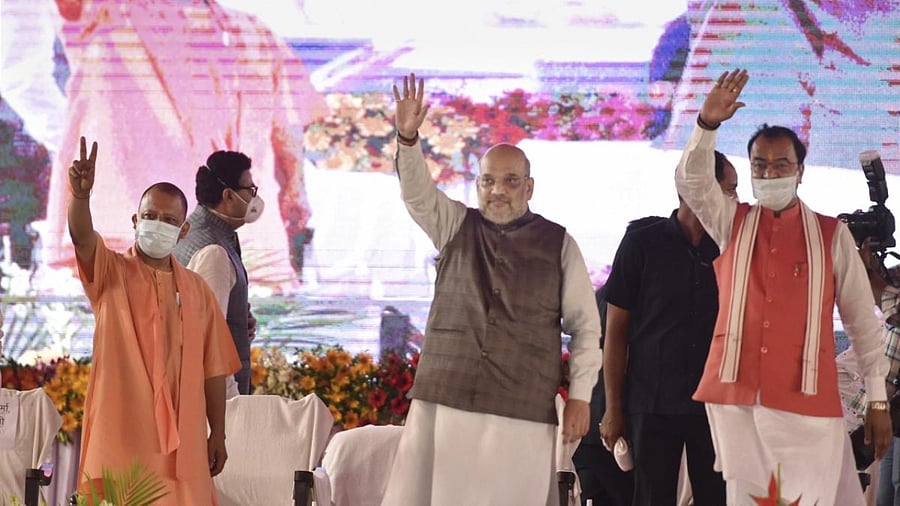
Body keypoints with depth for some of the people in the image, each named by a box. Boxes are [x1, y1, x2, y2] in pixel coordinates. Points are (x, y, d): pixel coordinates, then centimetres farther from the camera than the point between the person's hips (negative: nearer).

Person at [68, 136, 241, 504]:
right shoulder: (111, 273, 4)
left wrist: (218, 434, 7)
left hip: (181, 439, 3)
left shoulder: (197, 290, 11)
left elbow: (213, 370, 11)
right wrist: (80, 195, -38)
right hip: (121, 438, -3)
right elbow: (82, 237, -18)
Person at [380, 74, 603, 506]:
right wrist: (408, 138, -24)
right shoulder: (456, 226, 11)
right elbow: (416, 191, -6)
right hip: (444, 400, 2)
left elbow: (586, 325, 6)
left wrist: (580, 396, -1)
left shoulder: (557, 243, 6)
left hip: (524, 411, -2)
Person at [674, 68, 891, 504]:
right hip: (736, 396, 2)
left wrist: (878, 398, 3)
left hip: (808, 401, -2)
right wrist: (707, 124, -23)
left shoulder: (832, 235, 6)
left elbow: (863, 321, 7)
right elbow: (692, 181, -7)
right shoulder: (731, 223, 11)